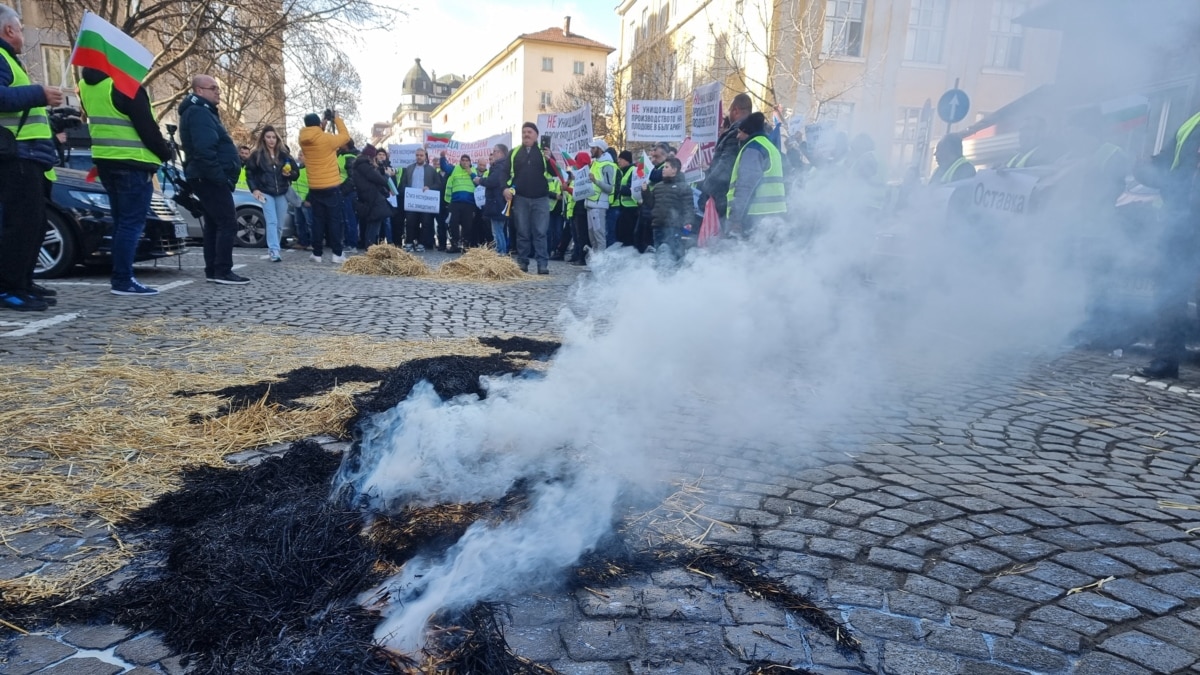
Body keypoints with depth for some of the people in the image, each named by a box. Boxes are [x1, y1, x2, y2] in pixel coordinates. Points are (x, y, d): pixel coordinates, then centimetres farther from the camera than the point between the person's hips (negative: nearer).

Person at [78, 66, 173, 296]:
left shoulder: (86, 85, 13)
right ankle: (123, 280, -7)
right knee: (132, 222, -6)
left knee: (121, 221, 14)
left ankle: (121, 276, 16)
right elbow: (146, 126, -13)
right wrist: (166, 152, -1)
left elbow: (100, 121, 18)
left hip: (104, 160, 9)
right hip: (132, 163, -9)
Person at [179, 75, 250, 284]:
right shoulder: (199, 113, -12)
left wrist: (220, 177, 16)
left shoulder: (202, 111, 22)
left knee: (214, 223, 11)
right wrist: (221, 177, -23)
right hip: (211, 178, -11)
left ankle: (212, 270, 14)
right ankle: (223, 271, -12)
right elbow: (204, 150, -24)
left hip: (207, 178, 11)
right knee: (227, 223, -12)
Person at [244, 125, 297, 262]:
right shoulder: (256, 154, -1)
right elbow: (249, 173, 2)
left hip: (282, 193, 3)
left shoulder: (284, 153, 6)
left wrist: (290, 173, -13)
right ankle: (274, 251, -22)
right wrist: (255, 189, -9)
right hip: (266, 193, -3)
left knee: (280, 224, 6)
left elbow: (296, 172, 9)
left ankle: (272, 249, 19)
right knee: (272, 222, -16)